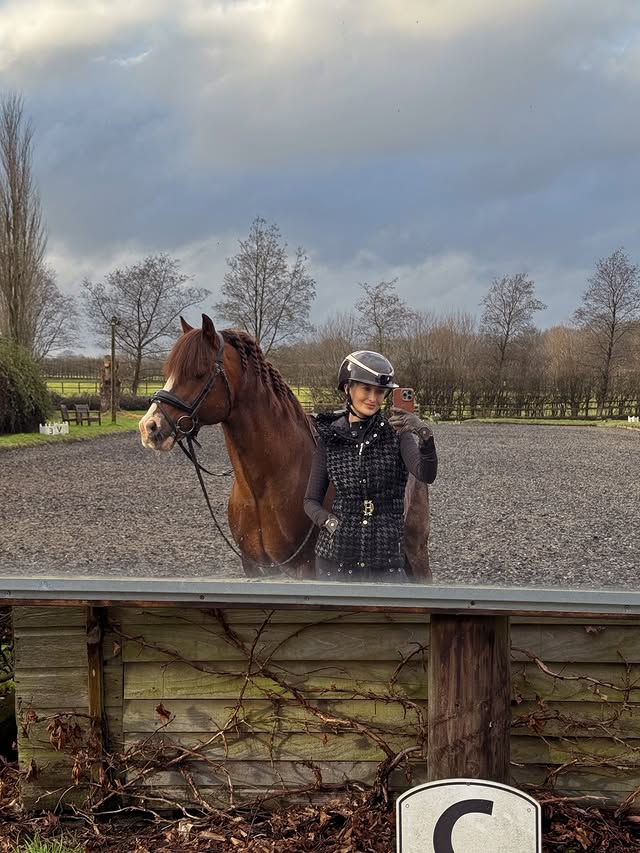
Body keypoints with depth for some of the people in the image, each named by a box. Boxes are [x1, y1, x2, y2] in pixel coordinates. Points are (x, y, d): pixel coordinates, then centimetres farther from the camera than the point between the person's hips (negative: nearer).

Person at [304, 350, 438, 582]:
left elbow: (426, 475, -20)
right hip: (335, 555, 1)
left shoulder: (396, 432, -2)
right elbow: (311, 501, 7)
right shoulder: (329, 437, 2)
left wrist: (425, 437, -38)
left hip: (387, 556, -1)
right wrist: (331, 522, -12)